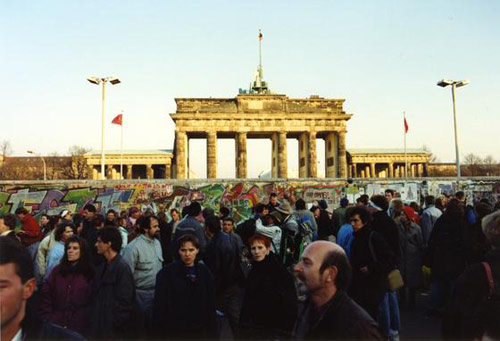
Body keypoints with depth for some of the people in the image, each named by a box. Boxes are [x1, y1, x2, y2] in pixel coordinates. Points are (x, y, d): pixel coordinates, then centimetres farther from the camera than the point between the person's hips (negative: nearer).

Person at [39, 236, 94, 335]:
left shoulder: (89, 273, -2)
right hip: (54, 324, 3)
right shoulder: (58, 270, 7)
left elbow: (92, 301, -4)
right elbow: (46, 294, 4)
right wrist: (46, 318, -3)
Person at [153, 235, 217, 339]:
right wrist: (160, 332, -12)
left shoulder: (205, 272, 1)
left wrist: (212, 332, 3)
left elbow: (210, 305, 4)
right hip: (174, 331, -3)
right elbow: (160, 306, -9)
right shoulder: (166, 273, -9)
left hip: (199, 330, 3)